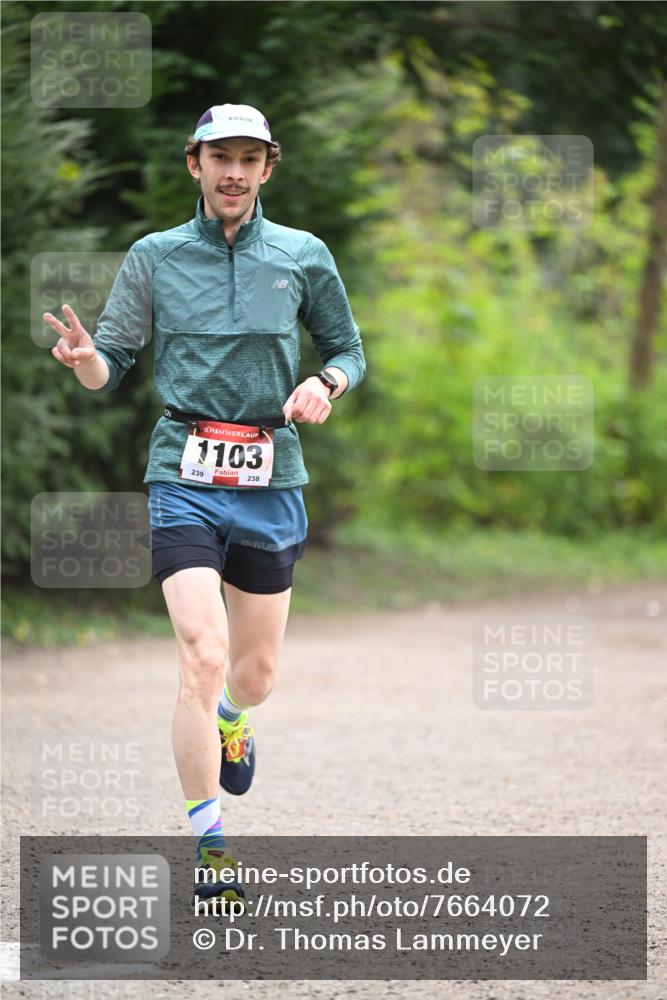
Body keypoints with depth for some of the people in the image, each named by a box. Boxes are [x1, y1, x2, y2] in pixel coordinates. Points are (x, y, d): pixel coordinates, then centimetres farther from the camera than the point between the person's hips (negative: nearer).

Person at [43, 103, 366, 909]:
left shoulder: (304, 257, 7)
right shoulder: (154, 258, 4)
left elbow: (348, 350, 16)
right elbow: (110, 368, 4)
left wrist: (325, 383, -7)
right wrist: (82, 357, -19)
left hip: (271, 482, 2)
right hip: (184, 478, -2)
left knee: (255, 673, 11)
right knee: (203, 656, -17)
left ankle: (227, 719, 49)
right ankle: (208, 843, -11)